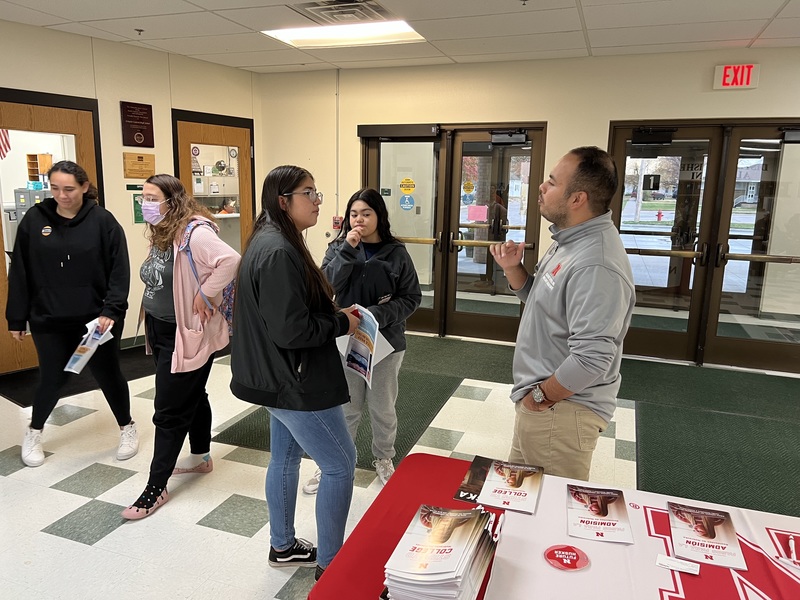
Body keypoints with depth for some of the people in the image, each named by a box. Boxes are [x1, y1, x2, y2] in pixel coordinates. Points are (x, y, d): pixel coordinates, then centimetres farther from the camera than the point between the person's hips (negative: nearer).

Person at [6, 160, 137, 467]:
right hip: (48, 320, 2)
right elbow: (19, 273, 3)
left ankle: (128, 428, 31)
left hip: (96, 318, -1)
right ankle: (34, 433, 37)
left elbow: (120, 272, -8)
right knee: (52, 378, 10)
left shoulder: (103, 221, -7)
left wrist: (111, 311, -19)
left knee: (108, 375, 10)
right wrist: (17, 318, 3)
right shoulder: (34, 219, -1)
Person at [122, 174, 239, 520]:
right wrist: (150, 327, 7)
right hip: (160, 331, 9)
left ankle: (156, 488, 12)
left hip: (186, 335, -9)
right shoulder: (161, 235, 7)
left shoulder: (194, 232, -22)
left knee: (170, 412, 0)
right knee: (192, 396, 22)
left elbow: (230, 260, -36)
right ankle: (201, 457, 40)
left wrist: (205, 297, -27)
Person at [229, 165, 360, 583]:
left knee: (285, 459, 21)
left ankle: (283, 547, 39)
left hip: (281, 377, 11)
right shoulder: (278, 253, -24)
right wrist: (341, 323, -14)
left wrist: (334, 313, 4)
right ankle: (329, 564, 17)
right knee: (341, 464, 1)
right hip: (295, 382, -11)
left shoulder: (273, 243, 9)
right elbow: (291, 329, -28)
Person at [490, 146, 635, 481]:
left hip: (561, 411, -10)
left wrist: (540, 396, -17)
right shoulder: (570, 241, 6)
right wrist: (512, 268, 0)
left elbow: (590, 360, -31)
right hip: (539, 402, 10)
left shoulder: (595, 265, -28)